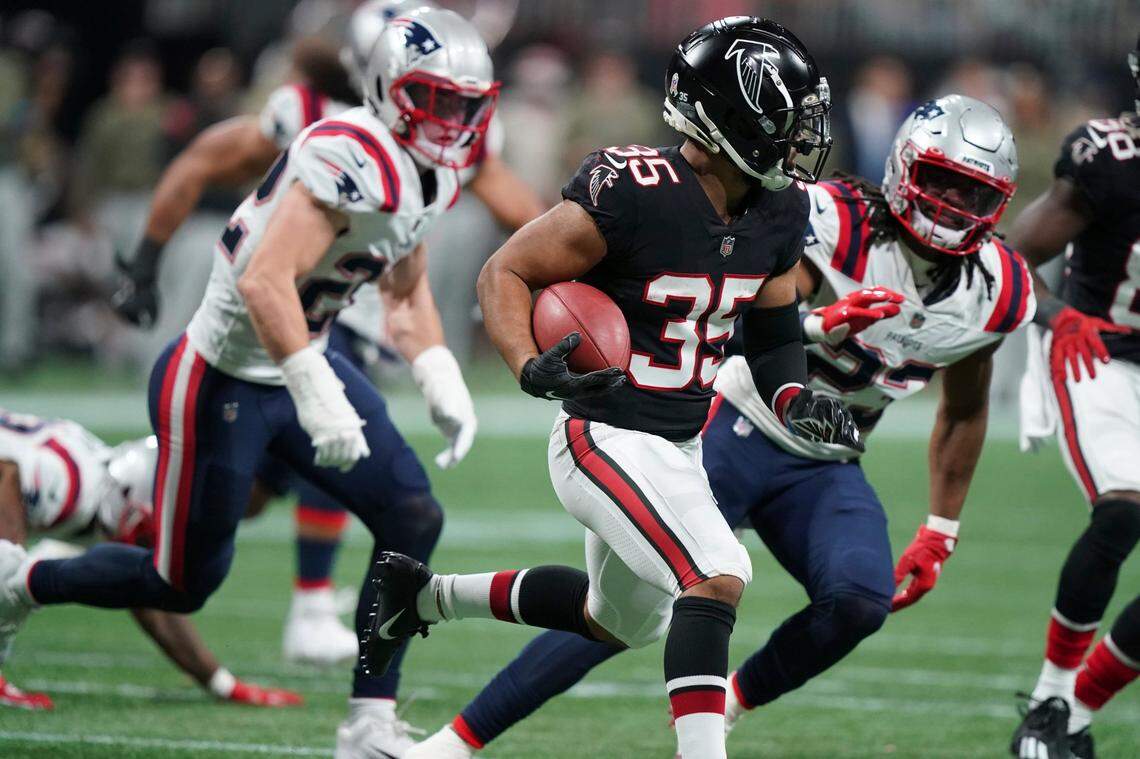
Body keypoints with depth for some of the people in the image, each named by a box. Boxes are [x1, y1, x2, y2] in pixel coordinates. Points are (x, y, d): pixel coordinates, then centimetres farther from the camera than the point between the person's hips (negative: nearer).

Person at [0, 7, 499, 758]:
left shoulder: (433, 173, 3)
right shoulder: (351, 160, -28)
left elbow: (407, 288, 22)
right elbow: (263, 281, -37)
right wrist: (316, 395, -40)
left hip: (300, 363, 9)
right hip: (223, 378, -9)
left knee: (413, 520, -3)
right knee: (184, 584, 5)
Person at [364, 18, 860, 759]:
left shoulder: (779, 212, -1)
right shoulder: (632, 193, -24)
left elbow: (771, 330, 13)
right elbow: (504, 273, -16)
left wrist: (795, 399, -7)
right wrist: (532, 368, -33)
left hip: (682, 448, 9)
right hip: (607, 441, -9)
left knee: (623, 620, 26)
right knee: (718, 576, -26)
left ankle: (425, 594, 41)